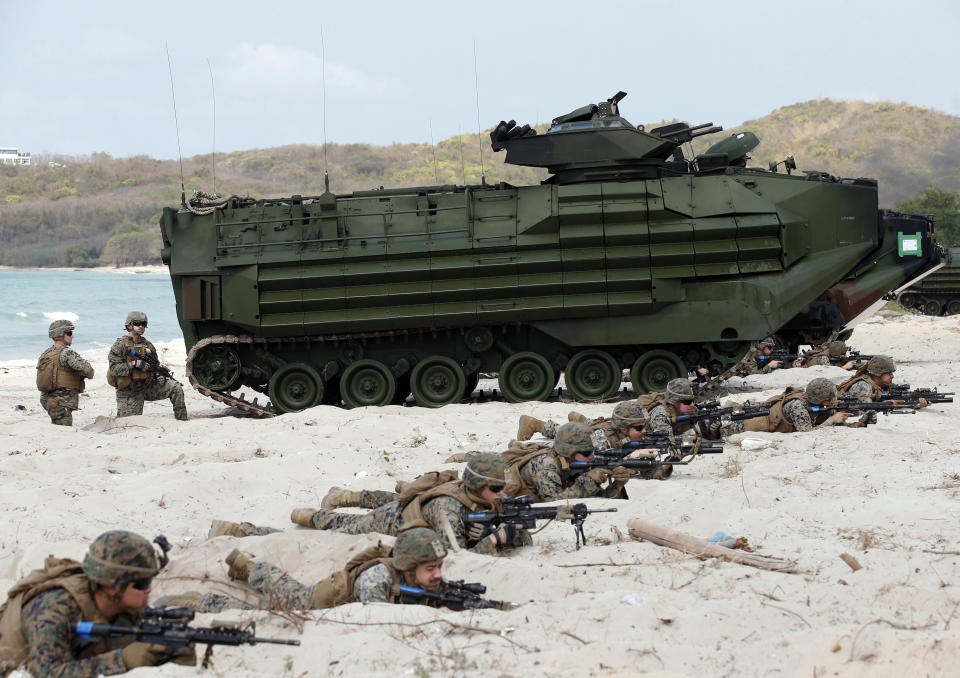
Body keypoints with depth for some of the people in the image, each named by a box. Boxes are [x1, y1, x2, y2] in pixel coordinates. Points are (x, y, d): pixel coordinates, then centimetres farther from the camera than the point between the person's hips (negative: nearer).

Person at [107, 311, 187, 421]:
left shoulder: (149, 346, 7)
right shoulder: (120, 345, -9)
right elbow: (114, 368, -18)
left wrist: (159, 376, -4)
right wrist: (134, 364, -27)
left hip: (147, 387, 4)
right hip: (129, 393, -4)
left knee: (176, 388, -12)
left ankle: (182, 420, -5)